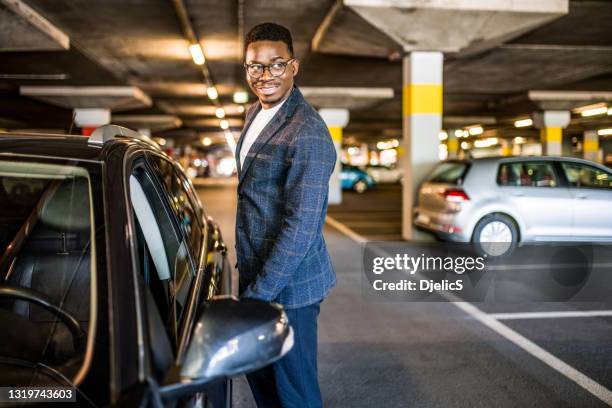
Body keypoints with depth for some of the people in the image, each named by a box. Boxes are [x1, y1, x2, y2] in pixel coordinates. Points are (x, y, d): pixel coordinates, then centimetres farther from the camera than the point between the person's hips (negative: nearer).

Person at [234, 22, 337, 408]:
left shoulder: (308, 134, -22)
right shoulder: (255, 115, 8)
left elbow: (302, 226, -25)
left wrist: (258, 293, -20)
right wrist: (249, 275, 18)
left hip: (287, 287, -9)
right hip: (257, 273, 9)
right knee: (259, 376, 23)